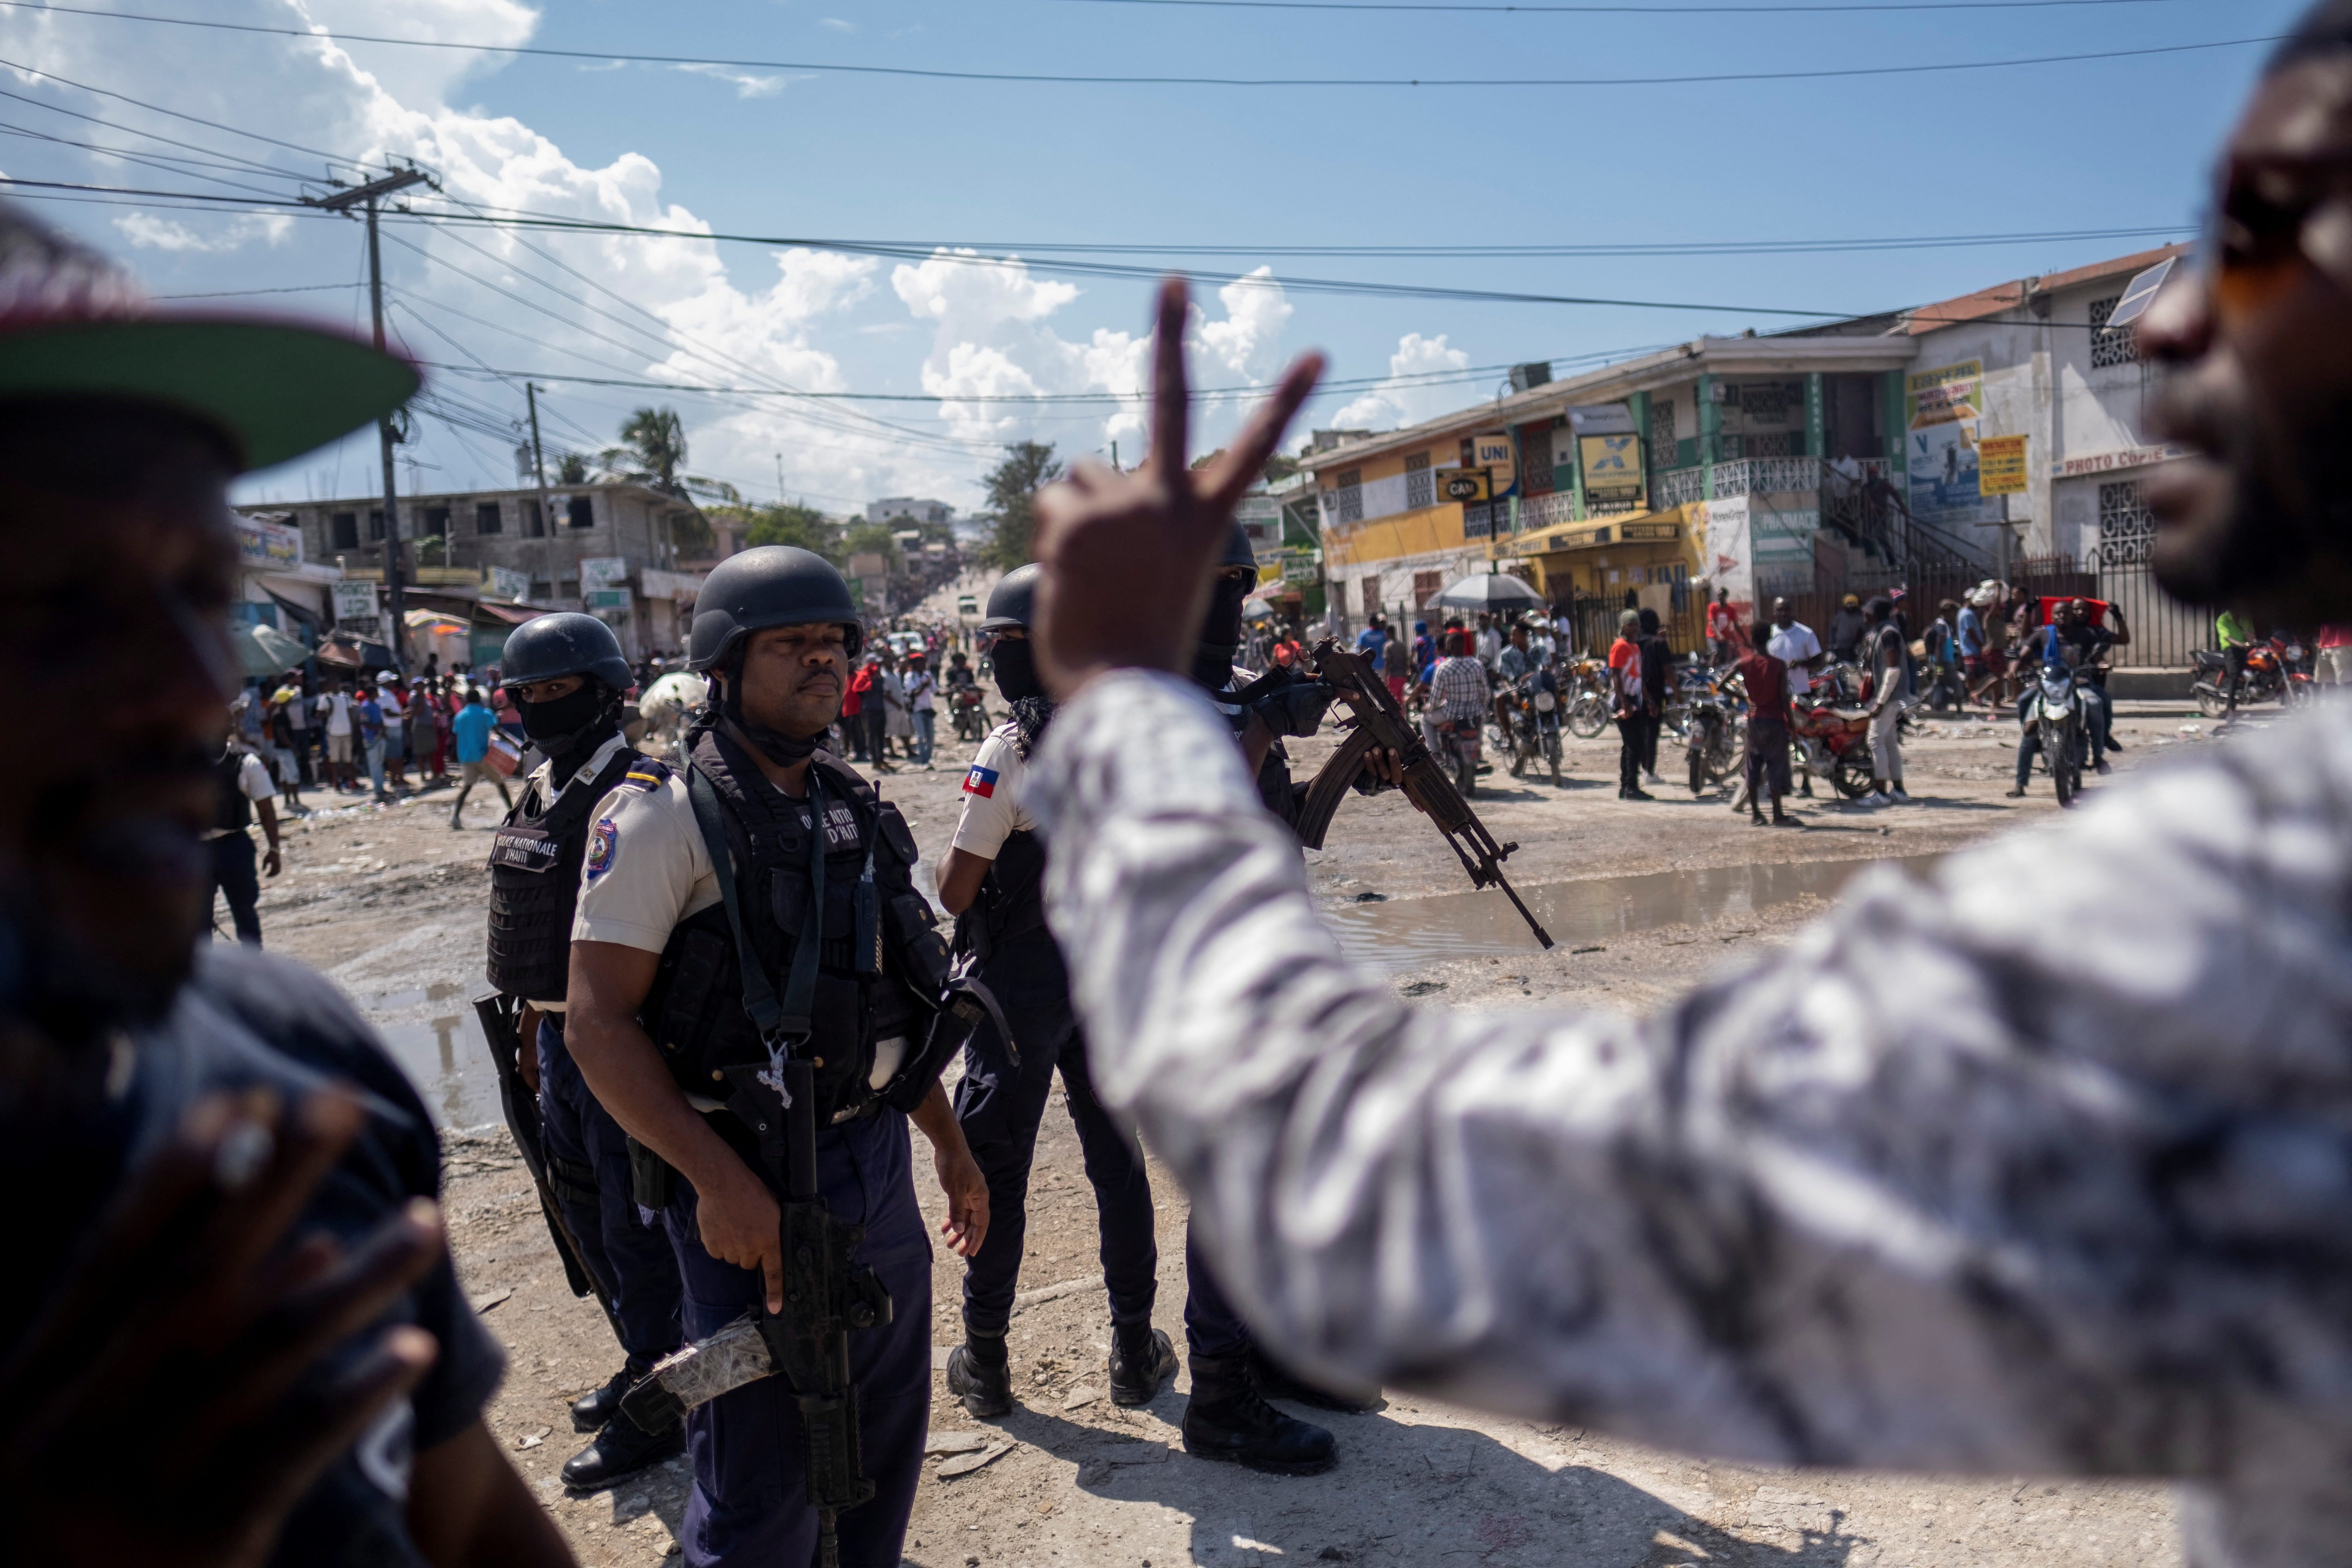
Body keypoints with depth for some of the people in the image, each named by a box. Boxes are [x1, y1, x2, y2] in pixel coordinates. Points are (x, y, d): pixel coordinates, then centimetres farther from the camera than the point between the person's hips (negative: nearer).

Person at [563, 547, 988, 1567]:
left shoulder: (856, 811, 10)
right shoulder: (666, 817, -12)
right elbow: (598, 1024, -16)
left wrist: (946, 1138, 17)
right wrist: (721, 1181, -22)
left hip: (878, 1160, 7)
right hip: (750, 1181, -7)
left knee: (886, 1424, 20)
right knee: (763, 1478, 4)